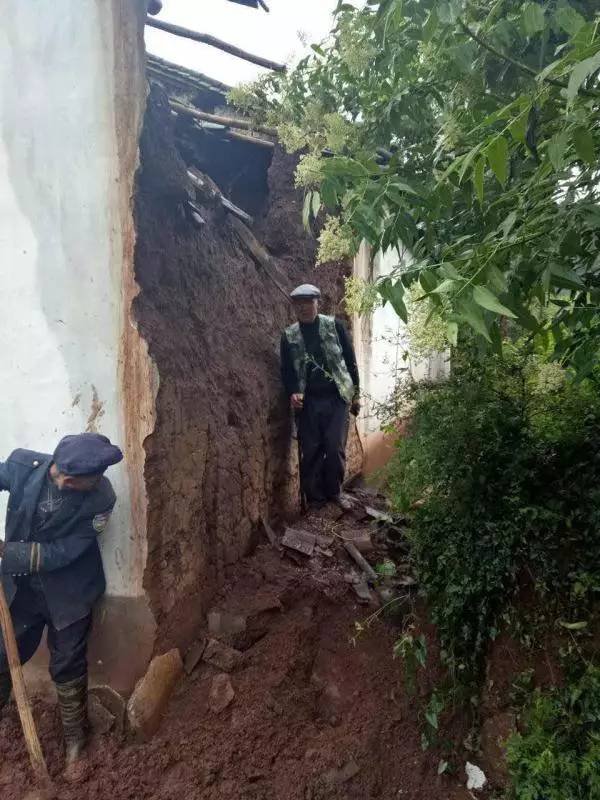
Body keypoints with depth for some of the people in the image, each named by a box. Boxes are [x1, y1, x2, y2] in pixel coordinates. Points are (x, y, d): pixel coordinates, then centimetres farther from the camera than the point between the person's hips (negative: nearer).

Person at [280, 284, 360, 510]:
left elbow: (350, 360, 5)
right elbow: (286, 369, 9)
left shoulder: (335, 326, 2)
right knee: (310, 451, 4)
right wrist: (293, 393, -9)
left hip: (336, 398, -1)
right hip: (307, 401, 1)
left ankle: (334, 491, 20)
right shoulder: (288, 335, 7)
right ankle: (314, 497, 18)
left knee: (335, 448, -1)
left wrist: (355, 393, 4)